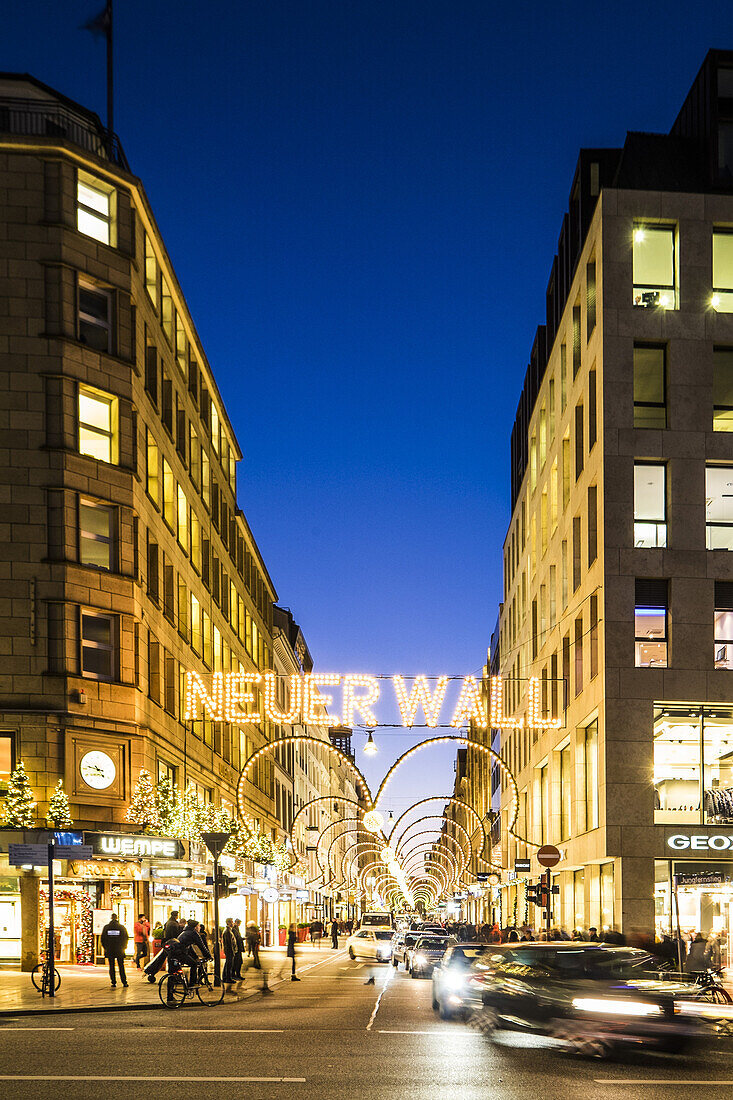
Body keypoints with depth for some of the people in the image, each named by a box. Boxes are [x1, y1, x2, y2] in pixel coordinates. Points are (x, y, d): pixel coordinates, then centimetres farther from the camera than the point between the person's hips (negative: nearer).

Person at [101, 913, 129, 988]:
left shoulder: (106, 927, -1)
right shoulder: (122, 927, -3)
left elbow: (103, 939, 3)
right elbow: (126, 938, 2)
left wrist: (105, 947, 14)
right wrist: (124, 947, 13)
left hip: (109, 950, 0)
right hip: (120, 950, 0)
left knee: (112, 967, 6)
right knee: (121, 967, 6)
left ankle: (114, 982, 3)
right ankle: (124, 982, 3)